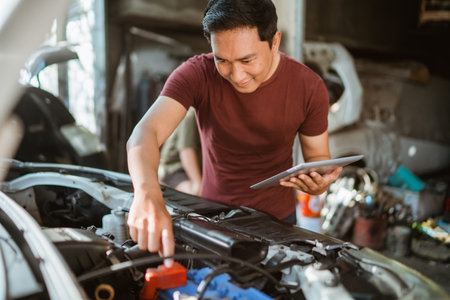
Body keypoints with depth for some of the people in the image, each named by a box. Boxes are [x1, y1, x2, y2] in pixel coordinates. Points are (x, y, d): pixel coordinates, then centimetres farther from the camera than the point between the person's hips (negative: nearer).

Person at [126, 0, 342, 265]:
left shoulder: (309, 87, -16)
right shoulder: (197, 74, -21)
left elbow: (318, 156, -4)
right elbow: (145, 133, -35)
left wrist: (319, 181, -29)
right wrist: (147, 193, -56)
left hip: (277, 218, 1)